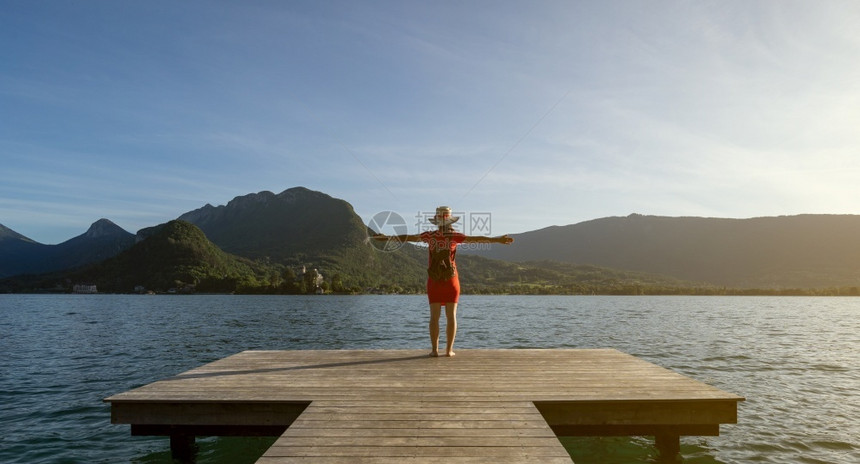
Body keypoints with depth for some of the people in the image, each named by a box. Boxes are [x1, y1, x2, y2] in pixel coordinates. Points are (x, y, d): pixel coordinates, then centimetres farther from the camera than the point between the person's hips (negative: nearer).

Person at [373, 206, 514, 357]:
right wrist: (498, 240, -14)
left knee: (435, 316, 4)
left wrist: (386, 237, 18)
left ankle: (434, 349, 1)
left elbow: (407, 237, 7)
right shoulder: (454, 236, -7)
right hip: (451, 281, -1)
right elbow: (476, 239, -13)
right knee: (451, 316, 3)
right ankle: (449, 350, 1)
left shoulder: (430, 236, -1)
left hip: (434, 281, 2)